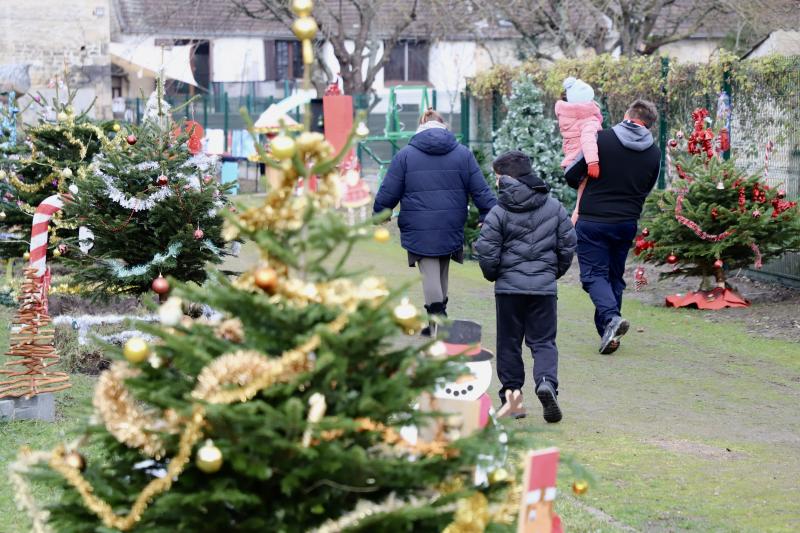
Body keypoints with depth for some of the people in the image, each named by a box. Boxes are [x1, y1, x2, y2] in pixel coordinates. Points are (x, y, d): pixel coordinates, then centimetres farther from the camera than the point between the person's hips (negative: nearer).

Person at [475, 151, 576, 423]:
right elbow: (568, 245, 7)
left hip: (509, 286, -2)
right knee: (543, 341, 5)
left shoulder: (499, 212, -8)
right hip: (544, 287, 2)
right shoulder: (554, 207, 3)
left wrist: (493, 275, 12)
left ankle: (511, 394, 11)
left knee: (509, 342, 11)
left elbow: (487, 252, -7)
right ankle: (546, 381, -21)